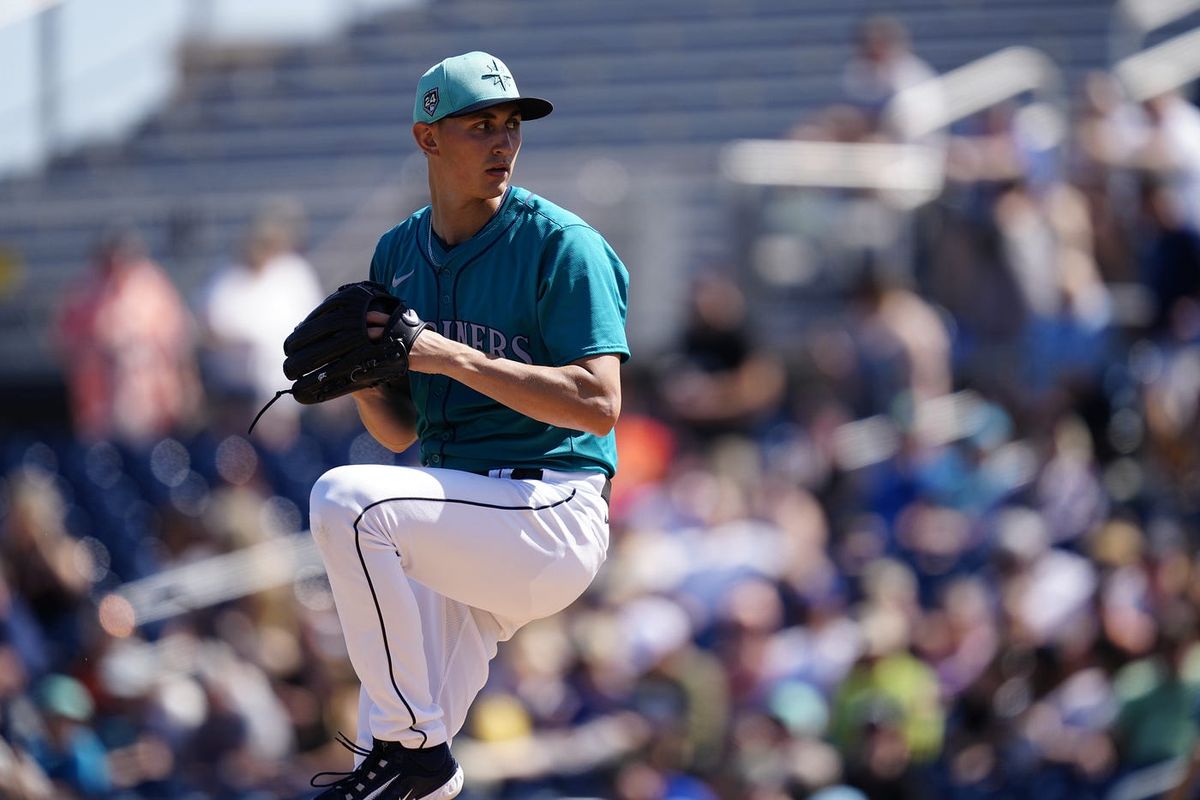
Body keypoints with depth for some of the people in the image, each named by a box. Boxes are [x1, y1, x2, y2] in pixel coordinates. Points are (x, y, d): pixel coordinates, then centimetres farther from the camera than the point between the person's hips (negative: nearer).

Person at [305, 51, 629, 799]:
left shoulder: (563, 245, -7)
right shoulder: (399, 255, 13)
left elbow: (599, 404, -17)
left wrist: (455, 358, -22)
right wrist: (364, 380, -6)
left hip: (552, 510, -7)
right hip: (464, 531, 7)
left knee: (346, 497, -27)